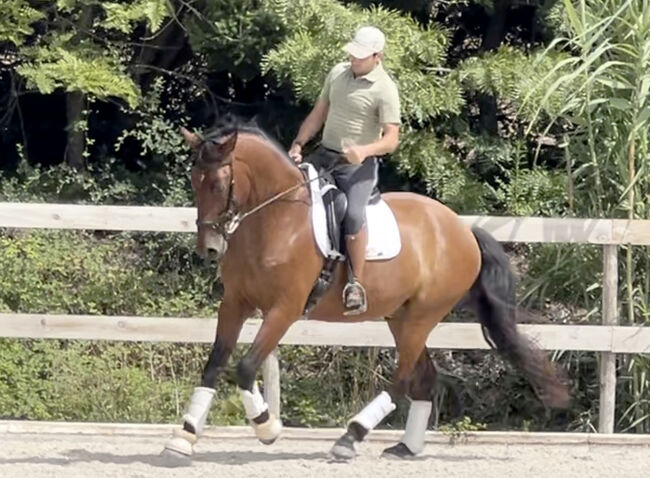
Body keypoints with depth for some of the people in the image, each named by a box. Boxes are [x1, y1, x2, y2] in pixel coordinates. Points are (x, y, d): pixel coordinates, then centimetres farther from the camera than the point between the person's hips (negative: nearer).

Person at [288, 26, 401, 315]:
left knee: (353, 214, -31)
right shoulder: (338, 73, 7)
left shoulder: (384, 89, -12)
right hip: (324, 155, 7)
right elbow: (318, 114, 15)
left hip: (358, 164, -7)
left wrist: (365, 150, -33)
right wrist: (298, 145, 4)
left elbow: (391, 139, -15)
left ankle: (356, 284, -23)